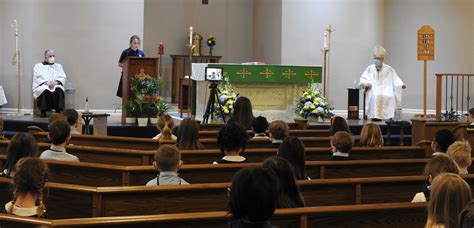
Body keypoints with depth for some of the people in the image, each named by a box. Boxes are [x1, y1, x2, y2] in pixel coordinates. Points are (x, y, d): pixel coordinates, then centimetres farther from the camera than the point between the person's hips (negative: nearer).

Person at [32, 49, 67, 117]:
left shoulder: (58, 66, 23)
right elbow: (38, 78, 2)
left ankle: (58, 111, -37)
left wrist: (56, 82, -12)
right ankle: (43, 111, -34)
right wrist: (46, 82, -16)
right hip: (42, 86, -2)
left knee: (59, 90, -35)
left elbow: (62, 78, 10)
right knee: (45, 90, -39)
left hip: (55, 85, 2)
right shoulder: (38, 66, 16)